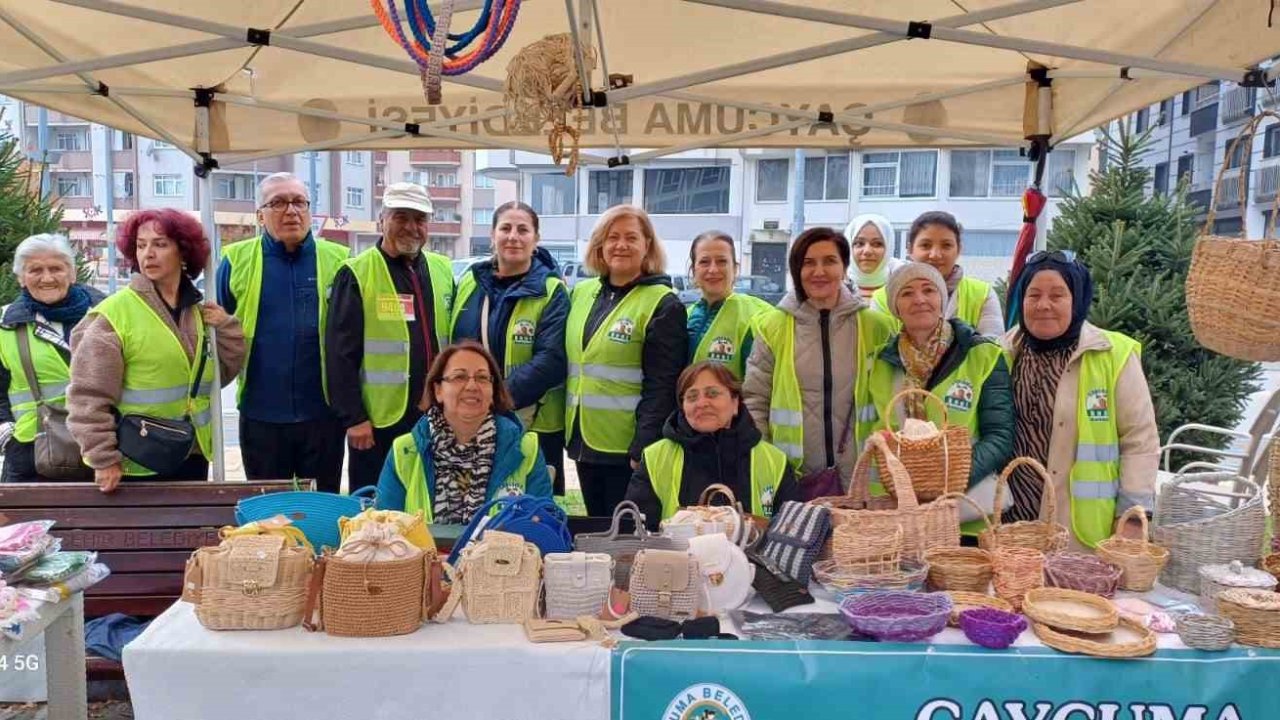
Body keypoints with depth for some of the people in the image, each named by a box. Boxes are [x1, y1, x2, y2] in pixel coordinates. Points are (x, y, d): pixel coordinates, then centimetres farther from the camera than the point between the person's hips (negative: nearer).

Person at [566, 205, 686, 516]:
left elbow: (661, 387, -14)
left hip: (628, 447, -6)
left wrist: (642, 450, -19)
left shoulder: (663, 305, -9)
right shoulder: (581, 293, 10)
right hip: (584, 442, 6)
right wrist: (567, 431, 11)